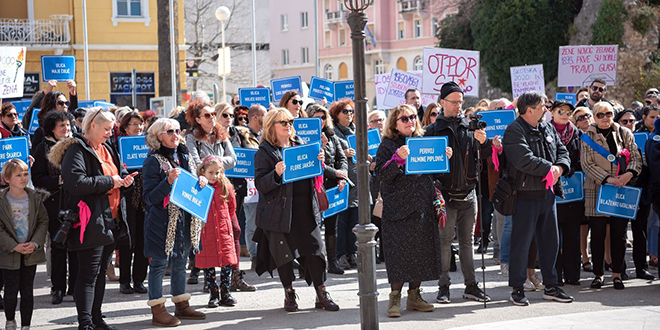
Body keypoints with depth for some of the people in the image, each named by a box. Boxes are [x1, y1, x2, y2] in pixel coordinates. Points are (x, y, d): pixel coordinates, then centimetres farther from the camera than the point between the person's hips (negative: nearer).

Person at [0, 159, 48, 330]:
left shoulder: (36, 198, 3)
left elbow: (43, 222, 2)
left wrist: (35, 243, -12)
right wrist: (14, 246, -17)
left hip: (31, 252, 2)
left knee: (27, 291, 5)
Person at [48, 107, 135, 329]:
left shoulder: (107, 149, 16)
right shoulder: (77, 150, -11)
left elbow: (119, 173, 29)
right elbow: (76, 182, -25)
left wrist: (125, 180, 4)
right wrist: (109, 182, -17)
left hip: (110, 220, 9)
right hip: (91, 222, -9)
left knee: (101, 271, 15)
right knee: (89, 274, -7)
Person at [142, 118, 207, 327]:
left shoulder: (185, 157, 11)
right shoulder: (154, 161, -10)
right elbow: (149, 197, -14)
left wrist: (201, 183, 0)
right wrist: (168, 182, -26)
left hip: (184, 220, 7)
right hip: (162, 221, -7)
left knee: (180, 262, 14)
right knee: (159, 263, -2)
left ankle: (181, 305, 24)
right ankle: (158, 311, 3)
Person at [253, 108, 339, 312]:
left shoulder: (300, 145, 14)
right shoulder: (265, 152, -2)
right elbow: (260, 184, -9)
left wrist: (319, 162, 0)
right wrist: (276, 173, -26)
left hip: (306, 207, 4)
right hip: (280, 209, -4)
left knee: (315, 249, 1)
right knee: (284, 252, 4)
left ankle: (322, 294, 9)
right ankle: (289, 295, 19)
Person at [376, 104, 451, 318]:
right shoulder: (388, 145, -2)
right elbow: (381, 173, -13)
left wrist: (444, 158, 5)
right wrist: (398, 159, -27)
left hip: (423, 207, 6)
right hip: (399, 207, -6)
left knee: (422, 249, 6)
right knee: (399, 250, -8)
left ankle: (414, 296, 17)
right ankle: (395, 298, 0)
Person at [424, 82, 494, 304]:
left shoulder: (470, 127, 9)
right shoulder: (433, 130, 2)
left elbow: (482, 157, 4)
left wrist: (484, 142, -14)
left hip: (468, 193, 3)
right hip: (446, 194, -3)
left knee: (467, 241, 9)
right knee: (445, 240, 0)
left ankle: (471, 285, 13)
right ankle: (443, 287, 7)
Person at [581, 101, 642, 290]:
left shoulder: (625, 134, 10)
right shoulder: (588, 137, 3)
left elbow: (636, 158, 6)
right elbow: (587, 164, -5)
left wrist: (629, 174, -14)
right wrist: (608, 179, -16)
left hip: (622, 190, 2)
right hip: (597, 191, -2)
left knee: (619, 233, 3)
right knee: (597, 234, 0)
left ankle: (617, 274, 11)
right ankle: (598, 274, 9)